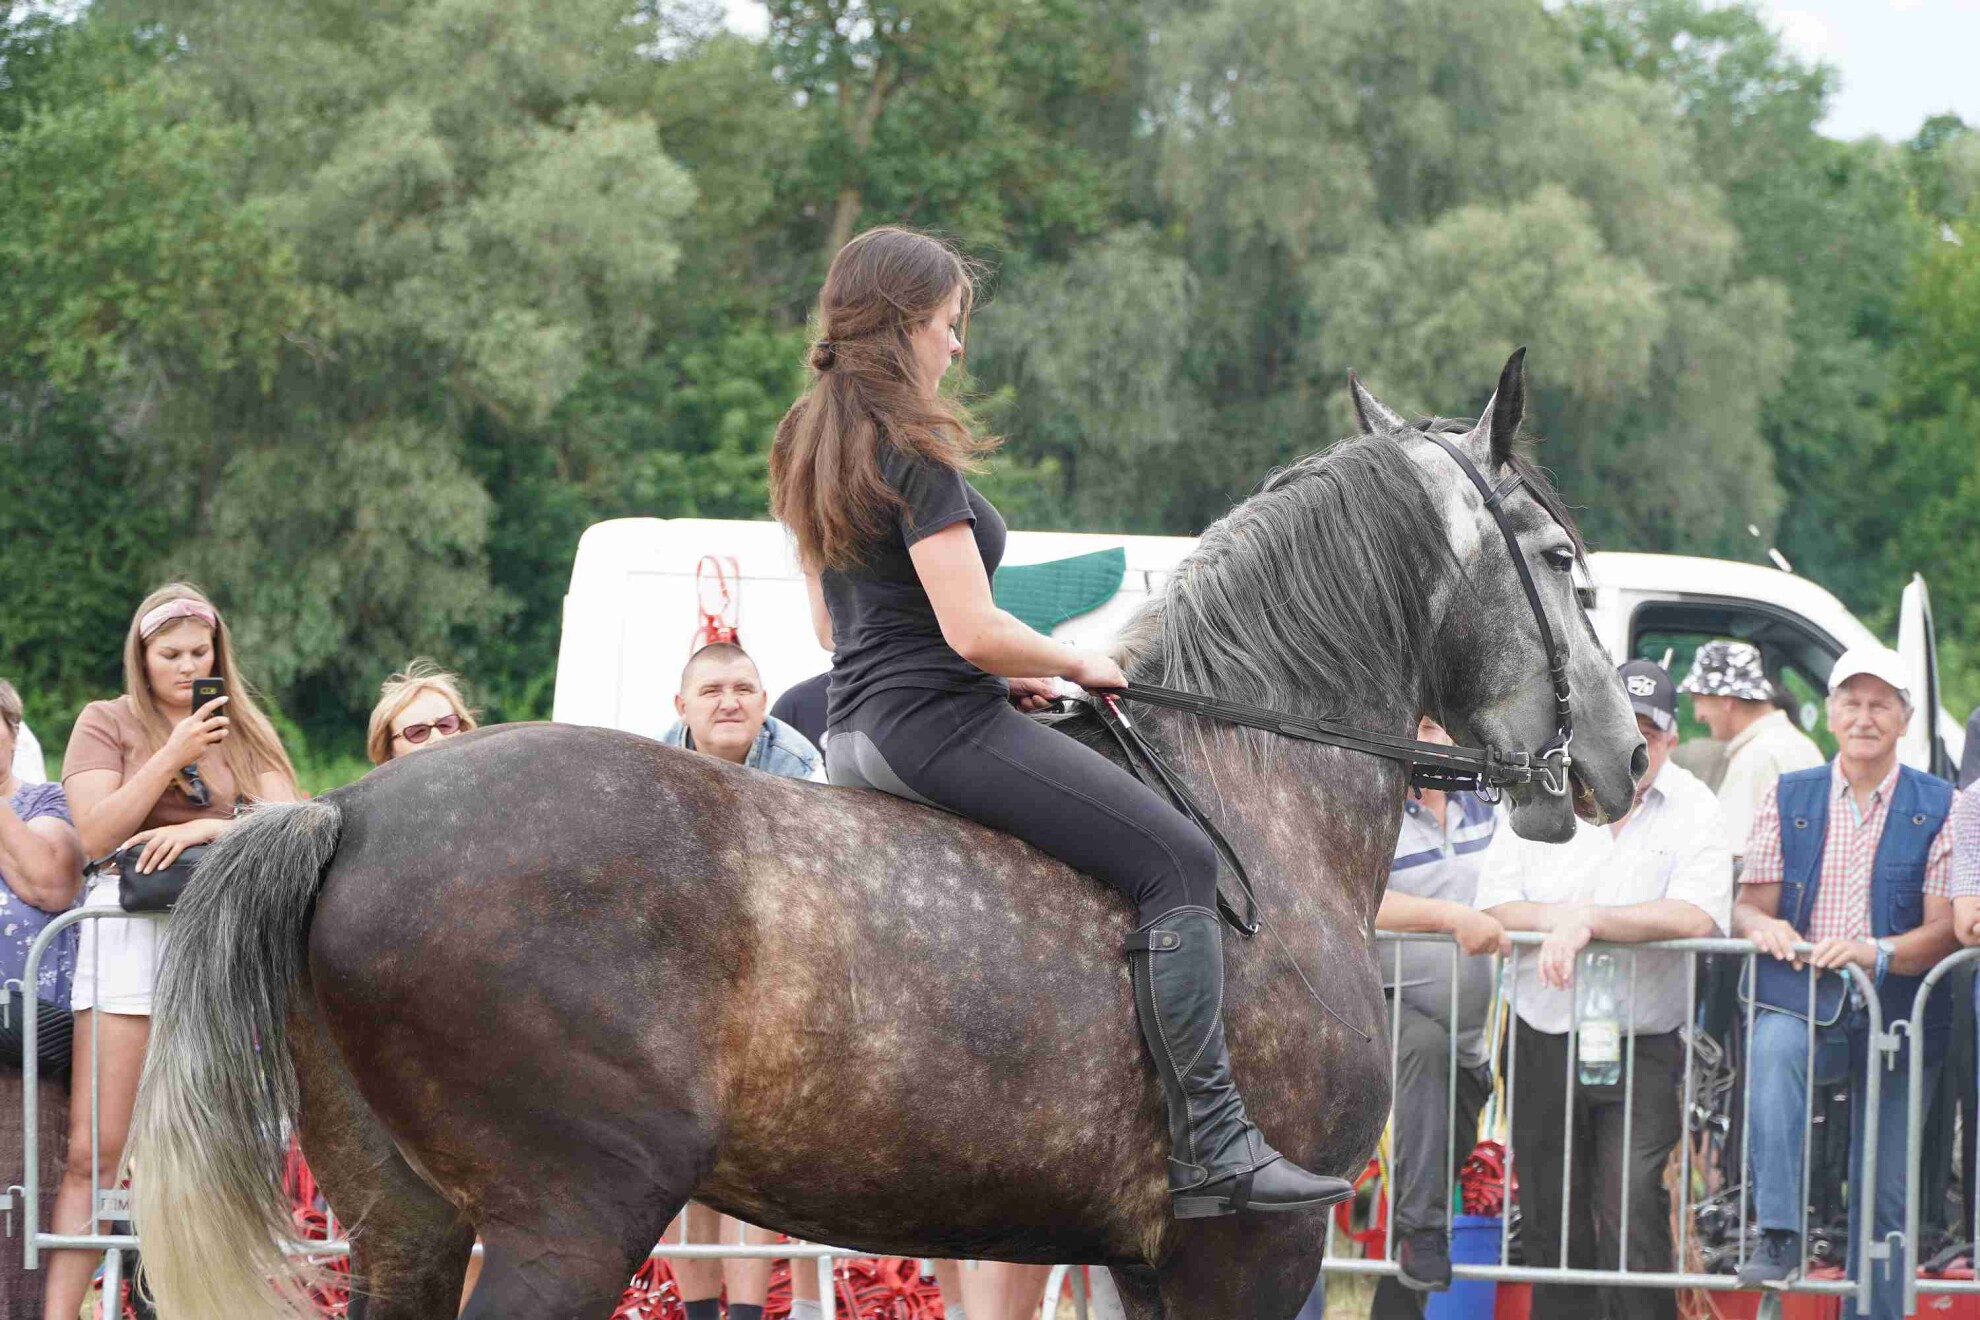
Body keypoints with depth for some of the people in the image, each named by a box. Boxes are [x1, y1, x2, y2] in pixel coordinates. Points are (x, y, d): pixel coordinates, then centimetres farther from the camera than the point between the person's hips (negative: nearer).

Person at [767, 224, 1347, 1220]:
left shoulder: (811, 447, 15)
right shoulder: (914, 456, -16)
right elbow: (974, 632, -22)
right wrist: (1075, 666, -3)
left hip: (854, 725, 11)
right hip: (937, 721, -11)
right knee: (1175, 860, -11)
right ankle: (1210, 1149, -19)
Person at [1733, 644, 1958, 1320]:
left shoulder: (1938, 808, 5)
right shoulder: (1788, 799, 11)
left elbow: (1944, 933, -2)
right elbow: (1748, 907, 9)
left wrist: (1873, 952, -20)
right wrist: (1760, 924, -16)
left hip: (1899, 1015, 0)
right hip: (1801, 1005, 0)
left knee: (1885, 1194, -1)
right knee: (1774, 1050, -35)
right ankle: (1777, 1234, -38)